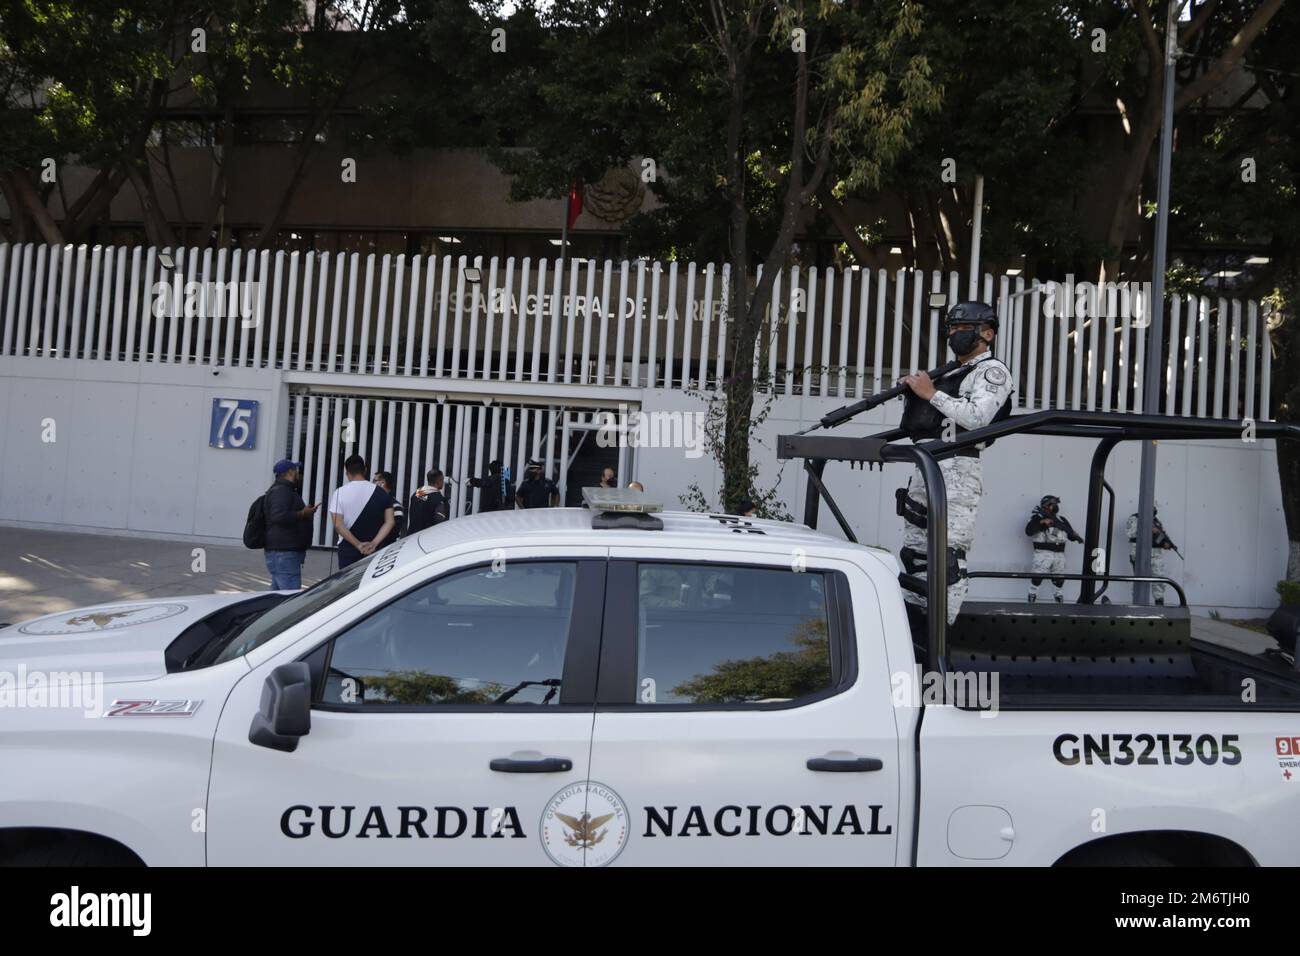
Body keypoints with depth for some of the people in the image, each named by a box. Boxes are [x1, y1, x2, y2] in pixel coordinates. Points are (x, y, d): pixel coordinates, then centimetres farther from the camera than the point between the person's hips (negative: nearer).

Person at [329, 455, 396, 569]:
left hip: (348, 549, -2)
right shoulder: (381, 493, 2)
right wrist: (374, 543, -11)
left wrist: (358, 544, -13)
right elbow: (389, 522, -6)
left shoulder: (340, 492, -4)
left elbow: (338, 525, -11)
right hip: (373, 551, 2)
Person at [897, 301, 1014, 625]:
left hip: (956, 468, -9)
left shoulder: (992, 371, 3)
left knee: (948, 555, -15)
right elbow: (916, 422, 27)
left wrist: (931, 393, -10)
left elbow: (977, 418, -15)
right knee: (914, 552, 8)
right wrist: (911, 393, 9)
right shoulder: (951, 373, 27)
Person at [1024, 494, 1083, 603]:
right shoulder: (1038, 518, -2)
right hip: (1043, 552, -5)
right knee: (1037, 577, -14)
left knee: (1059, 578, 15)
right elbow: (1028, 531, -17)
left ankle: (1060, 598, 30)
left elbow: (1070, 534, 13)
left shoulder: (1061, 519, 13)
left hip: (1059, 554, 5)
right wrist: (1041, 522, -24)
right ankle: (1032, 597, -4)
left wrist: (1075, 536, -10)